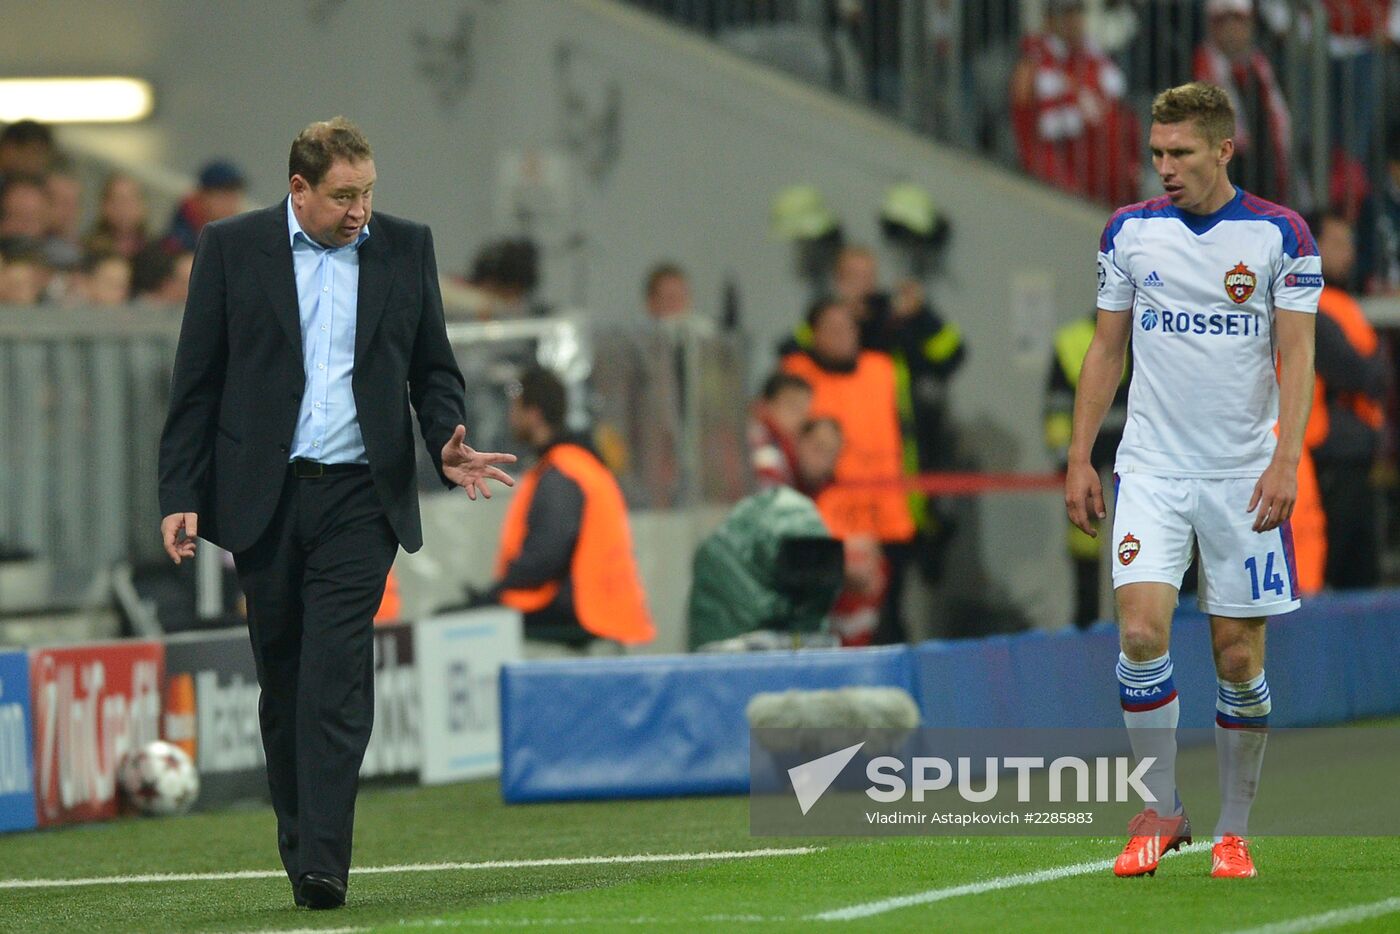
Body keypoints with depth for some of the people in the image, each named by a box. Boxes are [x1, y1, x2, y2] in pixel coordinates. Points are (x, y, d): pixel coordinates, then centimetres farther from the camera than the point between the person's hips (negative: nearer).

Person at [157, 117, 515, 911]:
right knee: (283, 677, 6)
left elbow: (433, 367, 13)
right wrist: (182, 495, -2)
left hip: (358, 495, -1)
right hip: (265, 496, 1)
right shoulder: (232, 248, 3)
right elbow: (197, 383, 4)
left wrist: (449, 445, -5)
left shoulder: (406, 247, 7)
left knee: (336, 675, -12)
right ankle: (298, 840, 18)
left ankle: (323, 862, -18)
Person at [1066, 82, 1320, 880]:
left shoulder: (1280, 234, -2)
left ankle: (1234, 830, 14)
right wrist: (1080, 459, 7)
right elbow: (1107, 350, 12)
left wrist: (1286, 459, -15)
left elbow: (1297, 354, -4)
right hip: (1151, 471, 2)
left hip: (1244, 476, -1)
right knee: (1142, 630, -15)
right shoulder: (1130, 231, 6)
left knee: (1240, 657, 1)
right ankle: (1160, 813, -4)